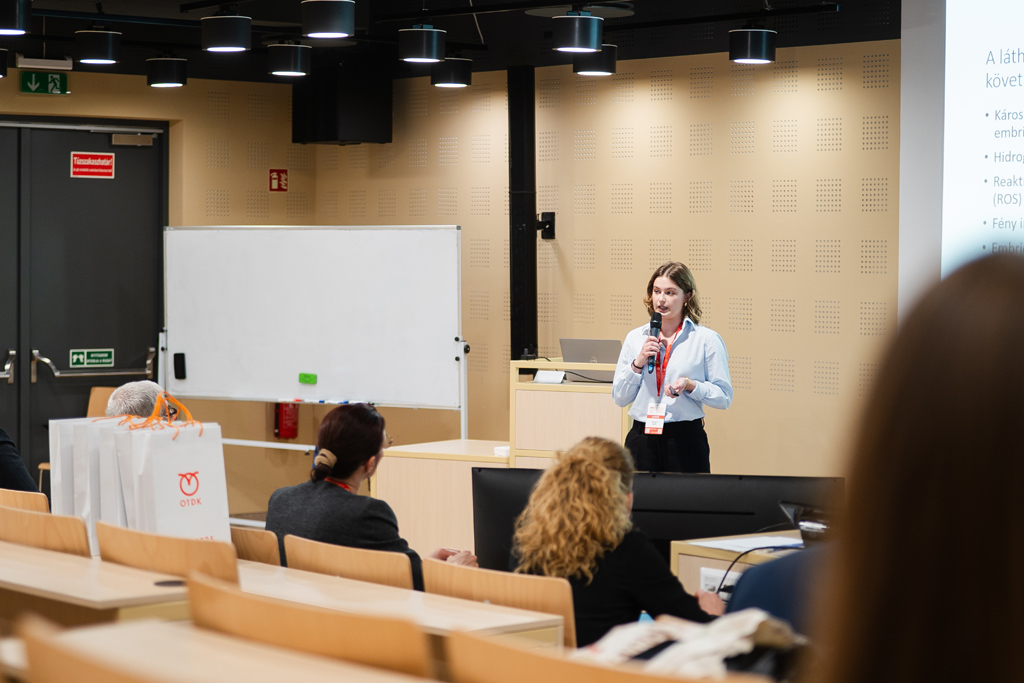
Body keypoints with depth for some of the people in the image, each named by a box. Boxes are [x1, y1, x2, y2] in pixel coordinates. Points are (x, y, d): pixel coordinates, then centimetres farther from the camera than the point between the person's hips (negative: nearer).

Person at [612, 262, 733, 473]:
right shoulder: (635, 338, 11)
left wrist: (690, 385, -16)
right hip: (642, 438, 3)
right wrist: (638, 363, -4)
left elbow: (724, 398, -2)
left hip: (686, 439, -2)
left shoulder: (707, 339, 1)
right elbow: (620, 397, 9)